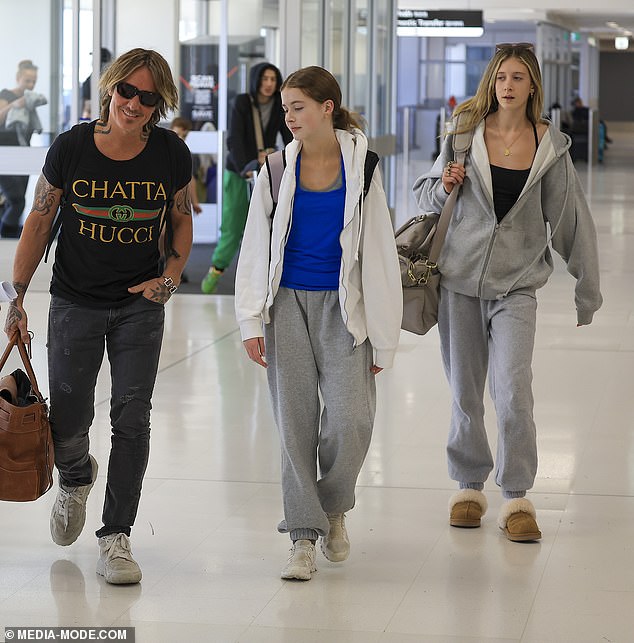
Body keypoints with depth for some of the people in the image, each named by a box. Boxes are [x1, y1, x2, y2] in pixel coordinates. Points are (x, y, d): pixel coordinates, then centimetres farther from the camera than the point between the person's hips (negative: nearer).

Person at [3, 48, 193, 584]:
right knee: (68, 425, 4)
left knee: (132, 417, -5)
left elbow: (182, 221, 8)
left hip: (140, 305, 0)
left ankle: (116, 536, 4)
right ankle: (75, 479, 41)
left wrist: (170, 278, -8)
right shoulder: (71, 148, -11)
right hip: (75, 303, 0)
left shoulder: (171, 154, -8)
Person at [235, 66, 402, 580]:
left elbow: (379, 250, 2)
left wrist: (382, 336, 0)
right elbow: (256, 247, 6)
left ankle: (333, 506, 16)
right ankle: (304, 536, 9)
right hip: (288, 304, 1)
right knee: (295, 422, 0)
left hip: (342, 306, -1)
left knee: (351, 419, -12)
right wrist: (251, 321, -1)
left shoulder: (360, 166, 0)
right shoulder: (277, 170, 4)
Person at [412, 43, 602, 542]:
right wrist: (445, 186, -11)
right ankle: (470, 486, 23)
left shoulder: (550, 145, 0)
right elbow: (425, 195, 12)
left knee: (514, 393, -13)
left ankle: (517, 498, -1)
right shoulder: (466, 133, 1)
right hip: (460, 276, 1)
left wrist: (588, 289, 8)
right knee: (465, 393, 7)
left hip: (516, 282, -1)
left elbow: (571, 218, 6)